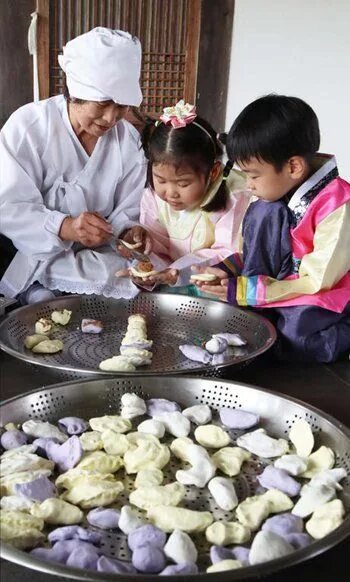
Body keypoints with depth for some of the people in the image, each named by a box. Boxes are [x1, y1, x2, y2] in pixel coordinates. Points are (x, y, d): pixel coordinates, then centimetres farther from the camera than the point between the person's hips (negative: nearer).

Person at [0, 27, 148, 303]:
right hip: (34, 257, -4)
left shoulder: (129, 139, 0)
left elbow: (128, 211, 1)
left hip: (100, 258, 5)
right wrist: (64, 227, -34)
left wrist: (128, 231, -23)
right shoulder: (28, 125, -12)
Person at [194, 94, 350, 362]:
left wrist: (246, 291, -24)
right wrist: (226, 270, -9)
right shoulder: (279, 189, -3)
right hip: (284, 282, 6)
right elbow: (260, 249, 9)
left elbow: (317, 281, -23)